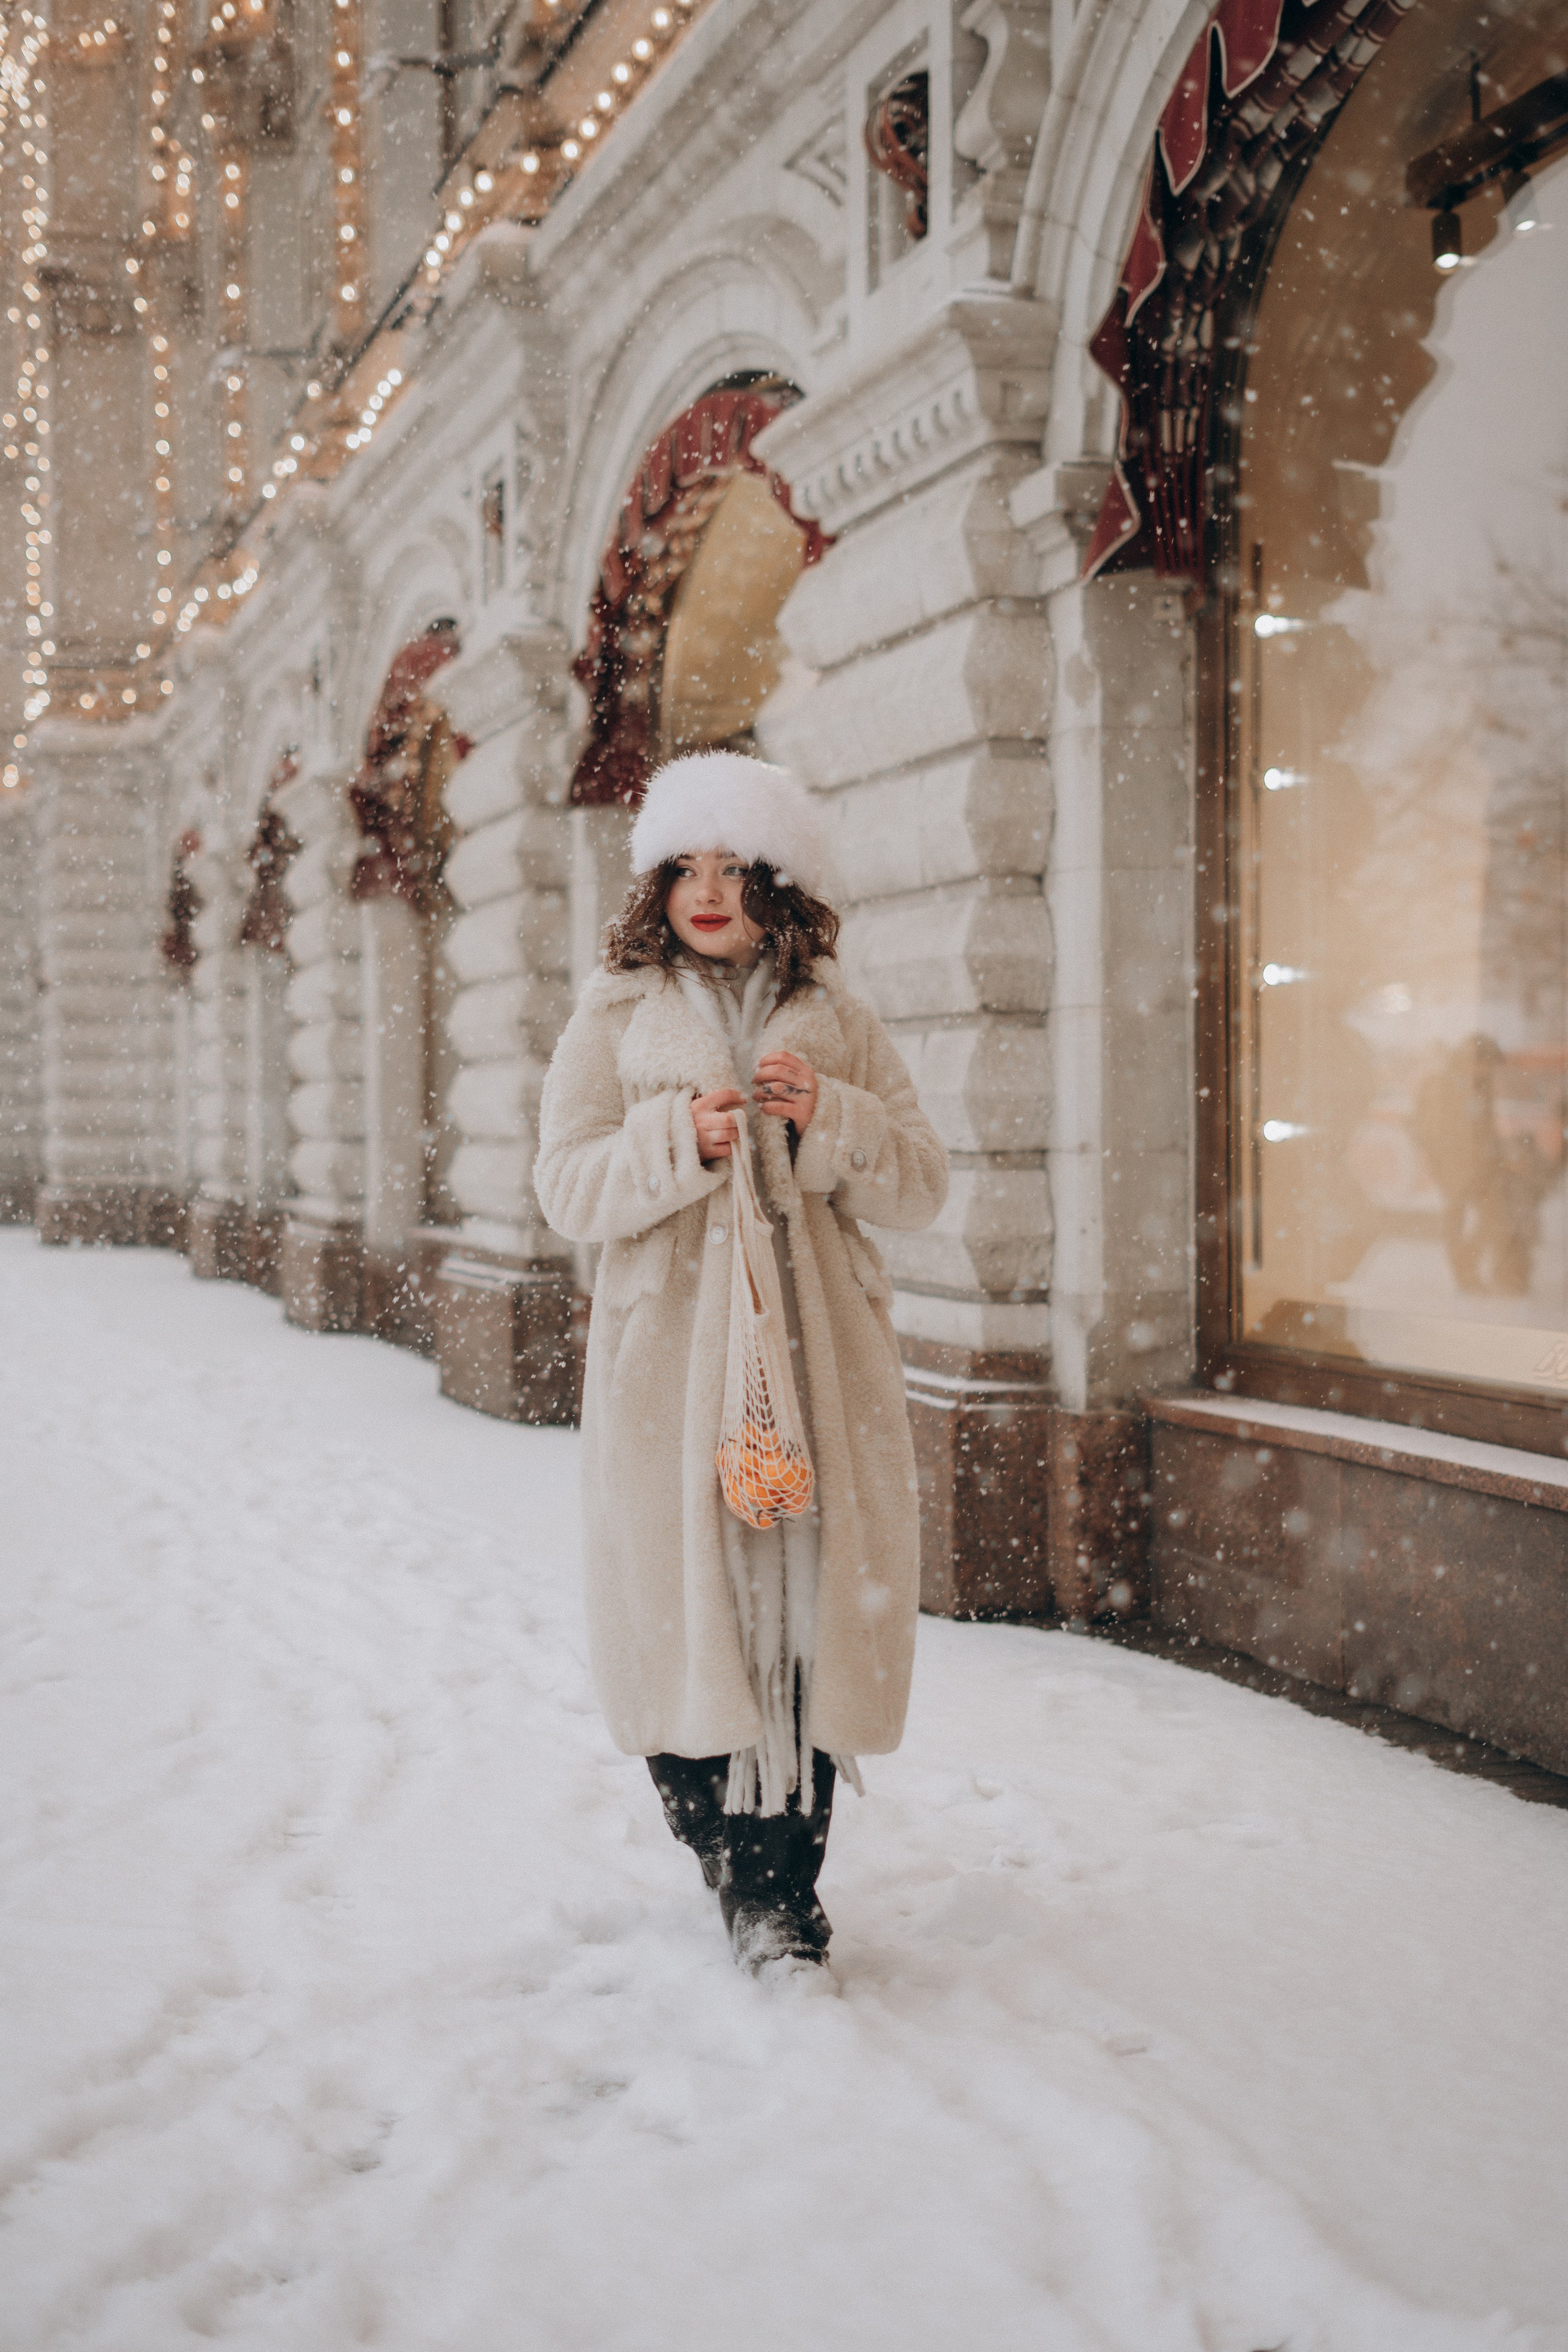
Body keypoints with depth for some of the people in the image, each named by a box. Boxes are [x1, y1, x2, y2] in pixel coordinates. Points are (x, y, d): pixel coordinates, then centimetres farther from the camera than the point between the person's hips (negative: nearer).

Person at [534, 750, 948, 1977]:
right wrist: (678, 1139, -14)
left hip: (820, 1355, 1)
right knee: (686, 1604, -2)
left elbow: (923, 1186, 9)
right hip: (669, 1357, 0)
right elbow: (568, 1185, 3)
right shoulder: (616, 1019, 10)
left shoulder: (839, 1022, 12)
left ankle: (785, 1888, 9)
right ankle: (736, 1859, 18)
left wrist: (829, 1122, -9)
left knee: (814, 1599, -3)